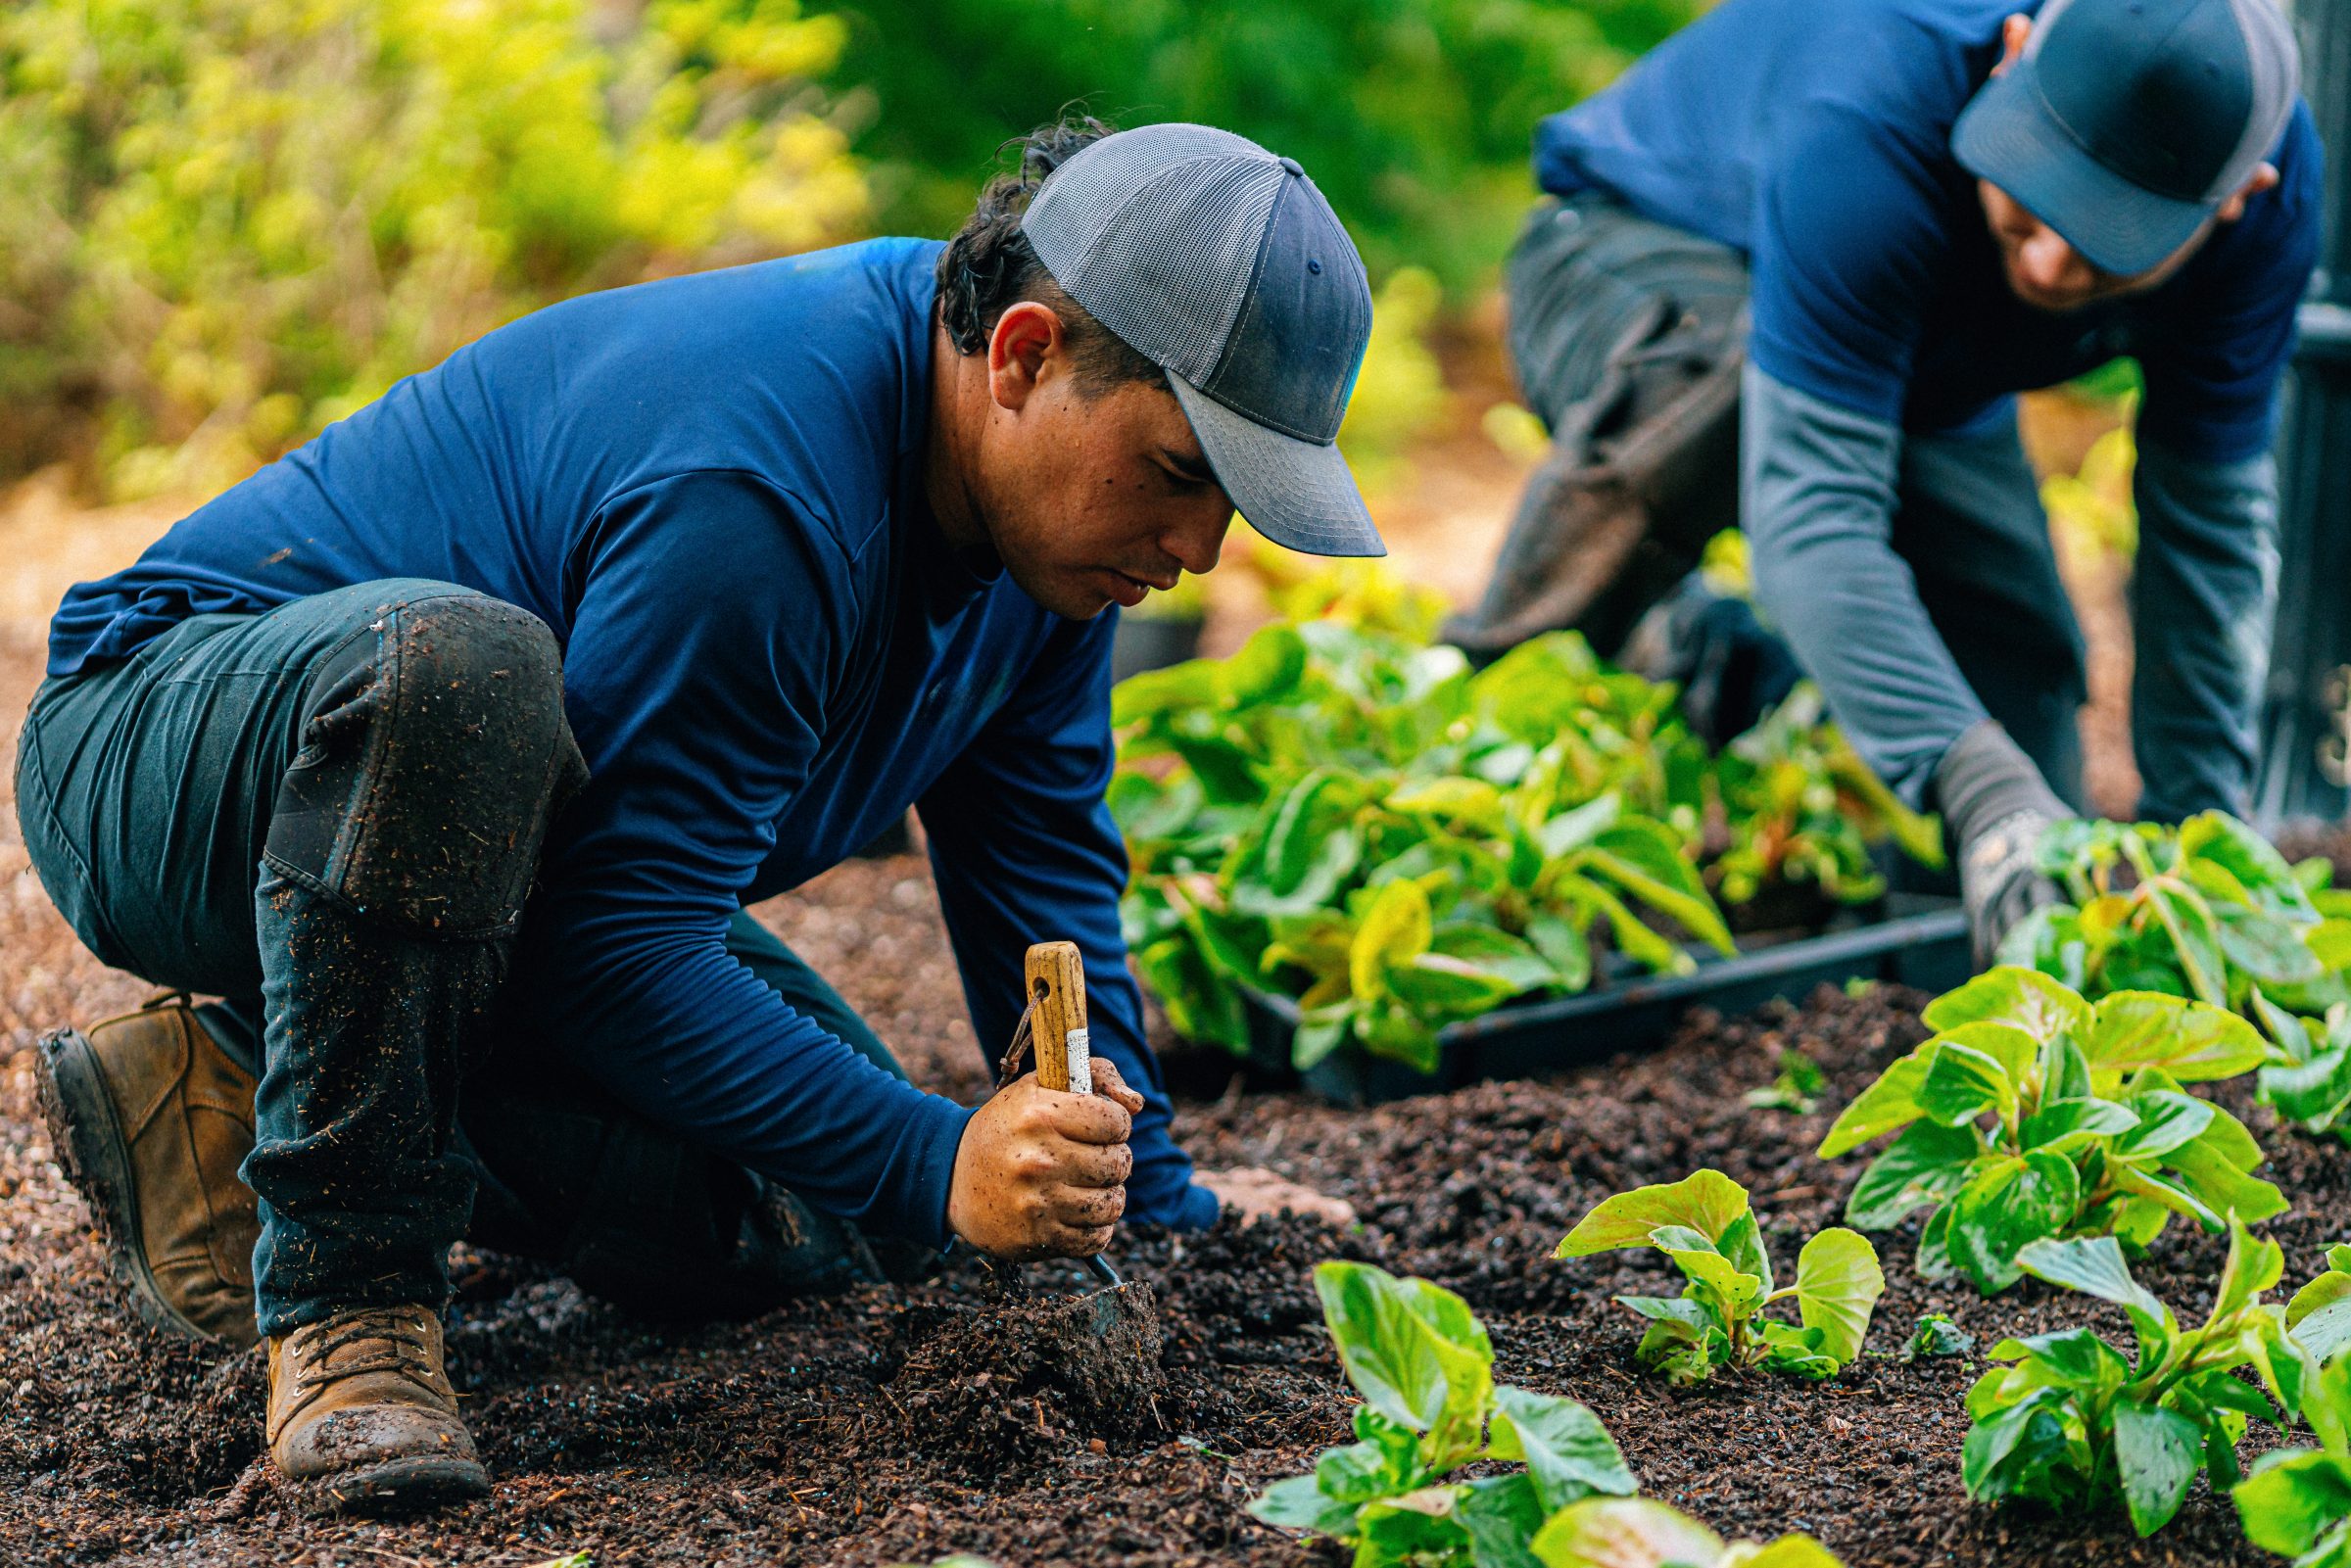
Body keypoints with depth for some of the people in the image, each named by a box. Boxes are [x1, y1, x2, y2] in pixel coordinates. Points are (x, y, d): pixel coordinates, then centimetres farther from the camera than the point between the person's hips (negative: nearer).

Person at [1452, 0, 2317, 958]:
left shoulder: (2273, 181, -27)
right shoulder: (1866, 120, -43)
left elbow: (2212, 515, -16)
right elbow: (1813, 511, -47)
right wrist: (1982, 789, -57)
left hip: (1936, 398, 5)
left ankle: (1701, 655, 21)